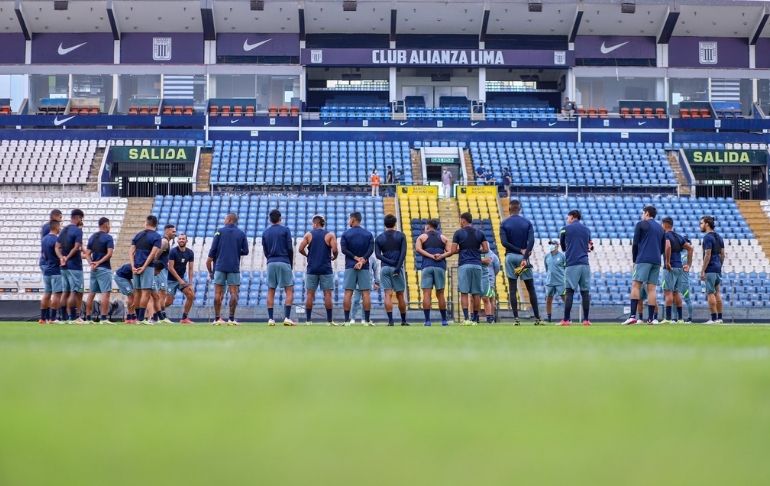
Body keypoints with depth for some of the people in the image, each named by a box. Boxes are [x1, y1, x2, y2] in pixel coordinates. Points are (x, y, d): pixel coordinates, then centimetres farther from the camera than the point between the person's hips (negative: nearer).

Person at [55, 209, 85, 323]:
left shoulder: (63, 231, 14)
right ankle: (72, 317, -7)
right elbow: (76, 248, -19)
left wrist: (61, 257, -4)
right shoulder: (77, 230, -11)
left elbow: (57, 247, 9)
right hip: (74, 266, -8)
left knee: (65, 292, 9)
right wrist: (67, 258, -10)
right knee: (75, 292, -5)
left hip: (64, 267, 8)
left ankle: (65, 317, 9)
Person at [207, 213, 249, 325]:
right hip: (234, 267, 0)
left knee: (218, 293, 2)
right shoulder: (241, 233, 5)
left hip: (220, 266, 0)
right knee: (233, 293, 0)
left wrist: (209, 260, 7)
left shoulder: (220, 231, 3)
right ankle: (231, 319, -6)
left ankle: (217, 318, -1)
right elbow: (245, 251, 4)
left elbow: (213, 249, 0)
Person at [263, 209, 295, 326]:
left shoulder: (265, 233, 10)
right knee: (289, 290, 0)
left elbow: (265, 251, 11)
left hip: (271, 263, 3)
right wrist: (291, 264, 9)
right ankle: (287, 317, -12)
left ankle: (270, 319, 2)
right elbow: (290, 248, -3)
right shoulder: (285, 230, -1)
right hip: (284, 262, -3)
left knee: (270, 291, 7)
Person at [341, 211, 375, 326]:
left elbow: (344, 249, -7)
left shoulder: (346, 234, 3)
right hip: (365, 267, 1)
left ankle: (347, 320, -5)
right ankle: (367, 320, -4)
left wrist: (355, 257, -7)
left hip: (350, 266, -1)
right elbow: (371, 250, -5)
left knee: (348, 293, -1)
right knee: (366, 293, 0)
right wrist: (362, 260, -11)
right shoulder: (368, 234, 7)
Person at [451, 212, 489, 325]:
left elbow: (453, 250, -4)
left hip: (464, 265, -3)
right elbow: (486, 249, 4)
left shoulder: (458, 233, 0)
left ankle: (466, 318, -14)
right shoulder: (480, 233, 9)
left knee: (464, 292, -4)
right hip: (477, 265, 3)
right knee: (476, 293, 6)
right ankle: (475, 319, 8)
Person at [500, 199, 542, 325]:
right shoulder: (527, 223, 3)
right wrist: (525, 257, -15)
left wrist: (520, 250, -6)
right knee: (531, 289, 5)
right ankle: (537, 318, 3)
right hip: (523, 257, 1)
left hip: (510, 257, -1)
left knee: (512, 289, 0)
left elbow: (504, 242, -10)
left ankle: (516, 318, -5)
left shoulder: (504, 224, 1)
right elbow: (531, 241, -10)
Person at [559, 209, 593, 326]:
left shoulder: (565, 229, 3)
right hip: (585, 264, 3)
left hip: (571, 264, -3)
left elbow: (563, 248, 13)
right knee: (585, 292, 6)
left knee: (569, 291, -4)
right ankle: (586, 320, 5)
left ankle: (566, 320, -9)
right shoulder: (587, 229, 13)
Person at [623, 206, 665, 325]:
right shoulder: (660, 228, 19)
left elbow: (635, 244, -1)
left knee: (635, 285, -8)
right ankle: (651, 318, -1)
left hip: (643, 260, -5)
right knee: (651, 289, 4)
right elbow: (663, 248, 20)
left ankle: (633, 316, -20)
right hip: (656, 261, 5)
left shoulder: (641, 225, 2)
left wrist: (635, 260, 8)